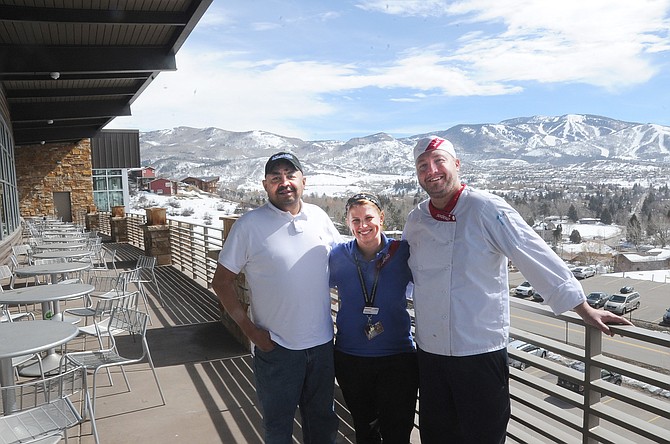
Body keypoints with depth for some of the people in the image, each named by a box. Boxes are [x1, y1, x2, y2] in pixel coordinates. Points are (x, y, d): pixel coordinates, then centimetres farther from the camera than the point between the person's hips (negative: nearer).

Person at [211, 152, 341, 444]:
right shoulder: (249, 225, -10)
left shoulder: (319, 217, 0)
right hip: (275, 346, -3)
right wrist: (250, 330, -11)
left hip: (322, 342, 4)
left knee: (322, 421, 21)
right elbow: (222, 282, -6)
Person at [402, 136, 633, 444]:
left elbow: (537, 258, -12)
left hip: (480, 352, -5)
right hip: (429, 350, 6)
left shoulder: (486, 209, -13)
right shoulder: (415, 220, 4)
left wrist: (584, 310, -9)